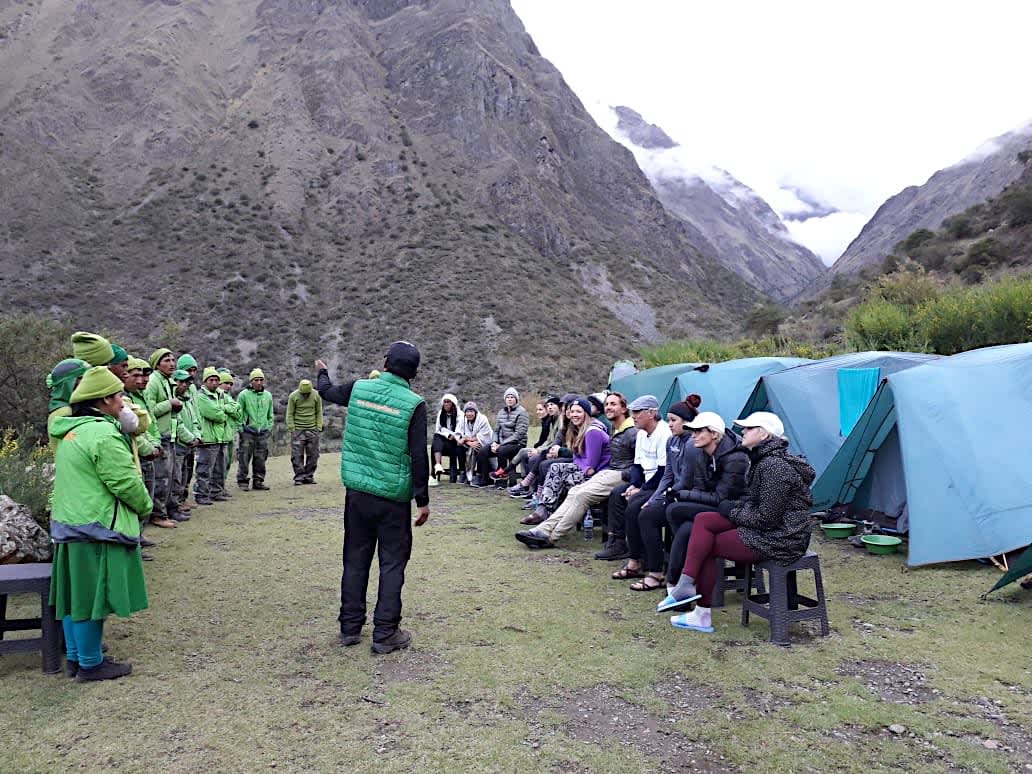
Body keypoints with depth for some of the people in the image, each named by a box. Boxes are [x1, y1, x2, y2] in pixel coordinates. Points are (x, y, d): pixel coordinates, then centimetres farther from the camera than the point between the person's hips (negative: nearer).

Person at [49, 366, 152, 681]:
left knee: (75, 594, 17)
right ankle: (90, 664, 10)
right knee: (92, 596, 0)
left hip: (68, 524, 10)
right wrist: (145, 507, -2)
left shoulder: (70, 433, 14)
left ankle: (75, 657, 28)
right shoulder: (104, 434, -19)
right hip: (97, 528, -10)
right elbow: (126, 483, -20)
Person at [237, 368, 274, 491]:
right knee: (244, 458, -4)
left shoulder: (268, 395, 11)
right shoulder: (244, 394, -3)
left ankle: (258, 481, 16)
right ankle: (243, 481, 5)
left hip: (263, 433, 4)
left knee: (260, 459, 7)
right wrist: (240, 428, -7)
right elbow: (238, 413, -1)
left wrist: (269, 428, 12)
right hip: (248, 432, -4)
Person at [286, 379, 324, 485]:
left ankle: (309, 476, 11)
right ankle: (299, 477, 2)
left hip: (312, 430, 2)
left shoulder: (316, 395, 1)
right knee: (297, 455, -4)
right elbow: (290, 414, -1)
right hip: (298, 430, -2)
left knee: (313, 455, 2)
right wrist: (291, 429, -6)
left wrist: (319, 427, 0)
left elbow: (319, 413, 6)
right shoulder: (293, 396, -4)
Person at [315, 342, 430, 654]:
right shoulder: (414, 404, -12)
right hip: (393, 498, -4)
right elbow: (419, 456, -12)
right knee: (392, 564, 7)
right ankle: (385, 634, 11)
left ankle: (350, 627, 25)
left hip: (357, 492, 4)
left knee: (355, 560, 15)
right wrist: (423, 500, -4)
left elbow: (327, 391, 21)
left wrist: (322, 372, 44)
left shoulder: (359, 388, -1)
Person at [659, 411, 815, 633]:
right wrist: (733, 507, 3)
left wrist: (732, 511, -9)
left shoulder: (774, 467, -21)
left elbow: (767, 519, -22)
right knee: (703, 520, -3)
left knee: (707, 546, -7)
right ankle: (686, 585, -10)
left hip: (779, 539, -10)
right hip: (764, 529, 10)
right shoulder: (764, 459, 11)